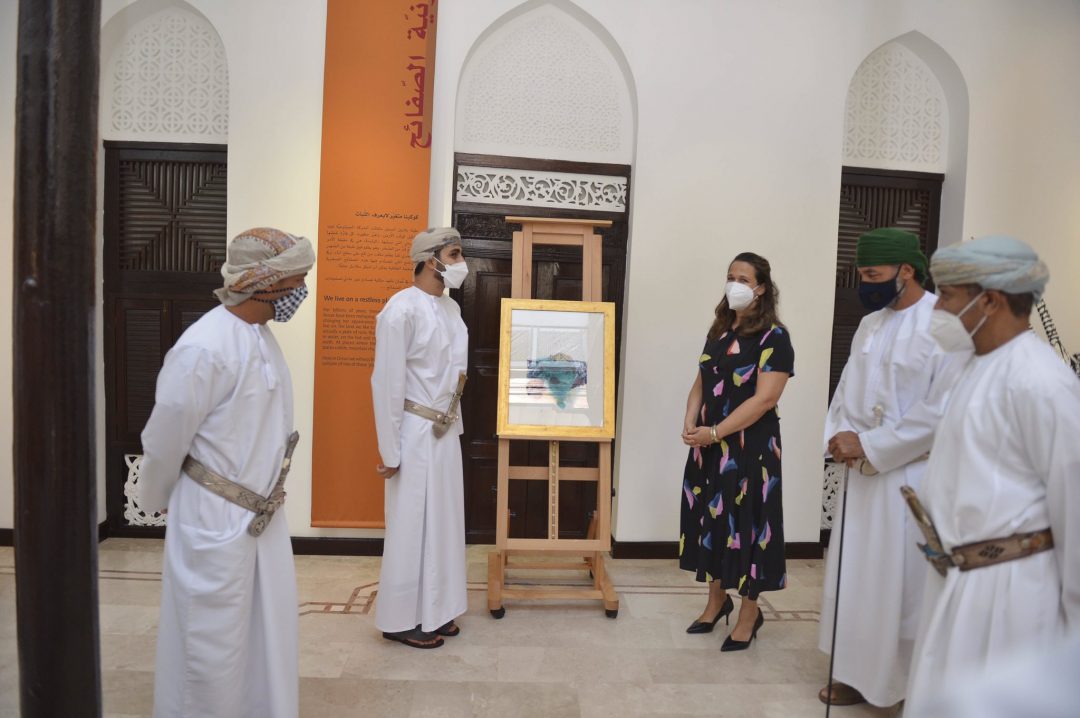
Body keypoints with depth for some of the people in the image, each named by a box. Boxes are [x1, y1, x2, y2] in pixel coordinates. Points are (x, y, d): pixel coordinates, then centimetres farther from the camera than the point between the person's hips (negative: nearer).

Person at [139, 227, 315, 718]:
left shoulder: (261, 336, 3)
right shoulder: (204, 348, -24)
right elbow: (164, 440, -13)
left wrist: (265, 493, 14)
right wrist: (157, 502, 3)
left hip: (262, 514, 8)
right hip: (215, 519, -7)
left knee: (270, 637, 20)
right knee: (212, 643, 12)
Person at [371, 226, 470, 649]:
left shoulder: (451, 308, 9)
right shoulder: (402, 309, -16)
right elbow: (387, 383, -17)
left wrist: (454, 421, 15)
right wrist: (389, 451, -15)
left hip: (445, 431, 8)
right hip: (415, 433, -8)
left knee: (443, 522, 15)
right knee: (411, 526, 4)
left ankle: (434, 610, 31)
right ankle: (401, 619, 21)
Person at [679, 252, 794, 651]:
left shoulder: (773, 337, -9)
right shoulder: (719, 330, 11)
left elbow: (765, 398, -18)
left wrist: (714, 432, -20)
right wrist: (690, 425, -5)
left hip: (750, 447, -6)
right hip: (709, 446, 6)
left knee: (745, 522, 3)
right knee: (711, 518, 13)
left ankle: (749, 612, 22)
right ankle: (717, 600, 31)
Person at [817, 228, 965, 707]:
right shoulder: (869, 324, 10)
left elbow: (942, 411, -21)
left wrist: (867, 445, -18)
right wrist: (838, 436, -6)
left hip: (911, 479, -7)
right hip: (864, 473, 8)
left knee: (902, 585, 4)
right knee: (856, 576, 15)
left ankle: (916, 683, 24)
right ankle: (861, 674, 32)